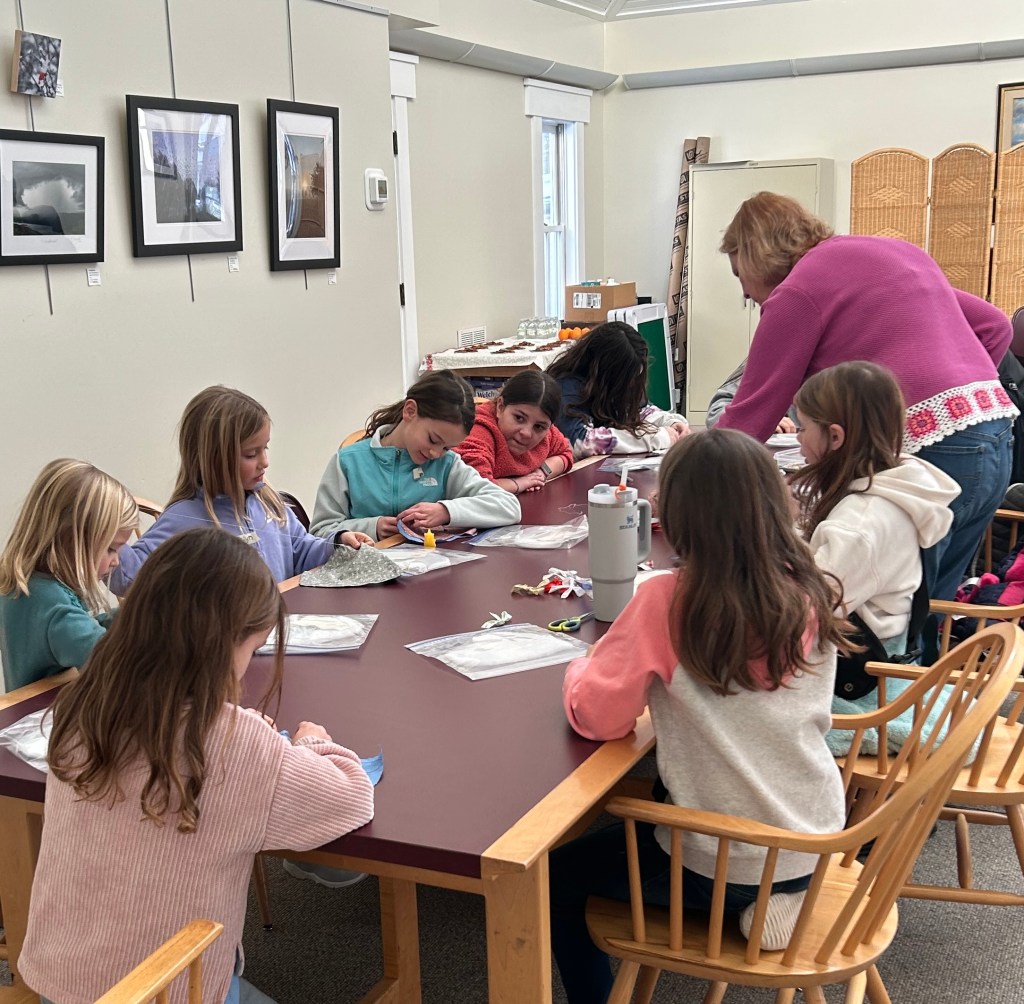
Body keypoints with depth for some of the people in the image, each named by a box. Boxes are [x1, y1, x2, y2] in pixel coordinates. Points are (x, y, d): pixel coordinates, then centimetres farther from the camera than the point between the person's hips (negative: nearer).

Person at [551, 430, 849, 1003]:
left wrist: (583, 667, 5)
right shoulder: (811, 596, -7)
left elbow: (595, 717, -15)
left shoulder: (666, 603, -22)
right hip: (818, 844, 6)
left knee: (558, 874, 19)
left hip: (723, 867, -5)